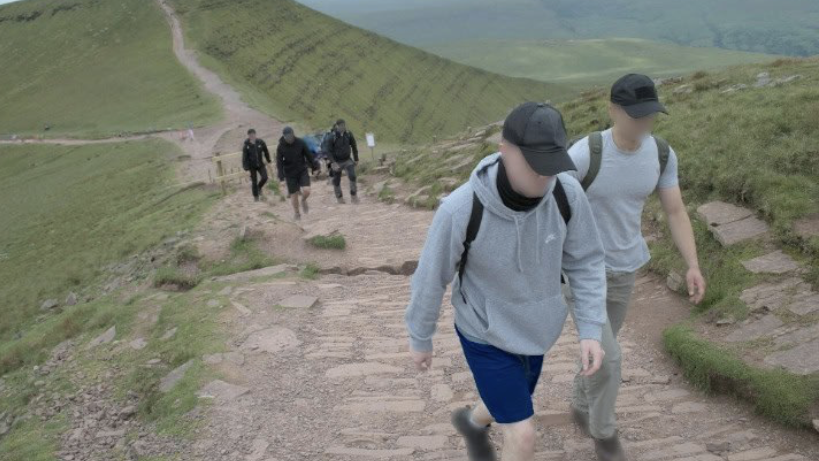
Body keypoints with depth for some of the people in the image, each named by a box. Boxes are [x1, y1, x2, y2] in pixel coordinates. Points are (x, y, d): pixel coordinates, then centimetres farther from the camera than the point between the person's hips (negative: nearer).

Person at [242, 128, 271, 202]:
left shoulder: (260, 142, -7)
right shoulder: (246, 145, -12)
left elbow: (266, 152, 7)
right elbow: (244, 157, -10)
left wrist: (268, 161, 13)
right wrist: (246, 167, -14)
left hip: (260, 164, 2)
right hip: (252, 166, -2)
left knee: (264, 177, -11)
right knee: (254, 181, 4)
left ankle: (259, 187, 21)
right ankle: (256, 196, 21)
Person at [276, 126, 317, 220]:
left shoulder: (300, 142, -8)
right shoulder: (281, 147, -10)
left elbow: (309, 155, 1)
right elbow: (279, 162, -8)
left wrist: (314, 167, 7)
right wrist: (281, 176, -16)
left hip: (302, 171, 0)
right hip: (290, 173, 0)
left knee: (306, 191, -15)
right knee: (294, 194, 5)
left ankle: (303, 200, 21)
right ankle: (296, 213, 26)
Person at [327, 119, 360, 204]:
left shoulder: (349, 134, -5)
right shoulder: (332, 137, -13)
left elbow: (354, 147, 7)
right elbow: (329, 151, -10)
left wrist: (356, 159, 9)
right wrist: (333, 162, -20)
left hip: (347, 160, 1)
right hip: (337, 162, -1)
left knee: (352, 176, -18)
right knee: (336, 181, 6)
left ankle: (353, 195, -6)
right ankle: (339, 197, 25)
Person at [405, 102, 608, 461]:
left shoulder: (567, 192, -24)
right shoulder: (460, 210, -35)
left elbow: (585, 261, -8)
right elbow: (431, 276, -18)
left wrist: (591, 330, -15)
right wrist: (420, 338, -3)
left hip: (532, 329, 5)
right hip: (485, 335, -5)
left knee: (512, 409, 28)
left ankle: (472, 422, 64)